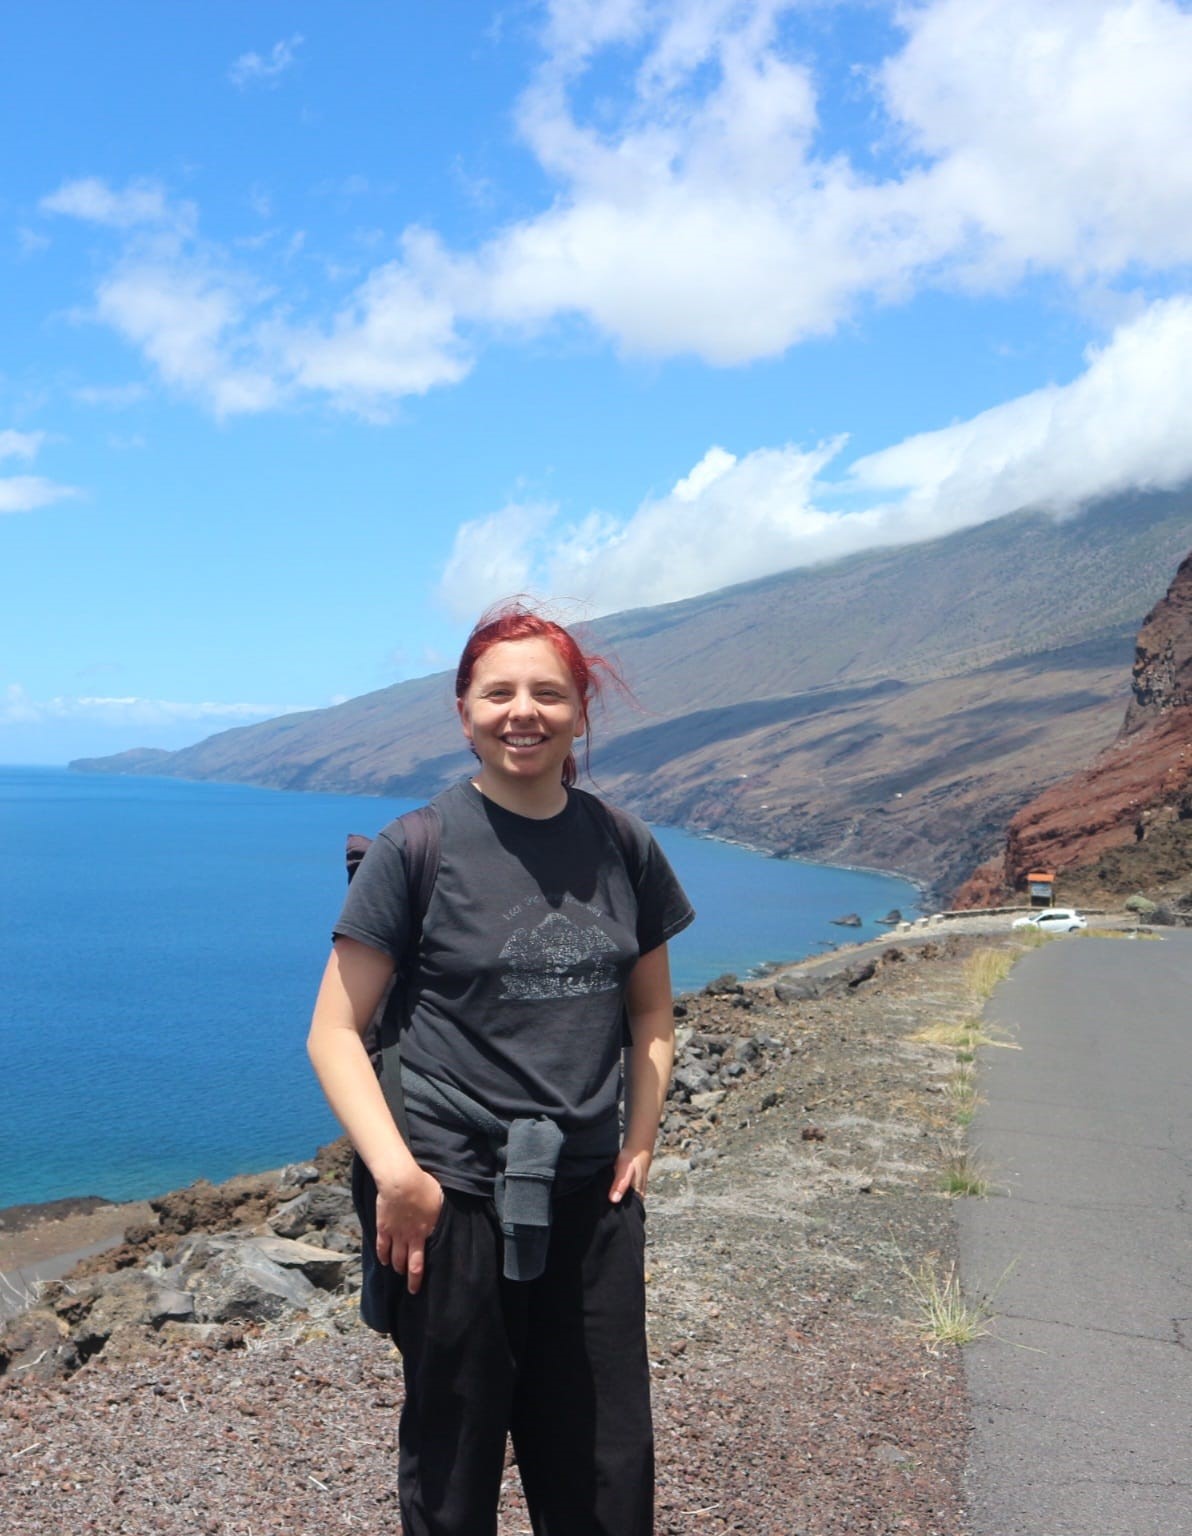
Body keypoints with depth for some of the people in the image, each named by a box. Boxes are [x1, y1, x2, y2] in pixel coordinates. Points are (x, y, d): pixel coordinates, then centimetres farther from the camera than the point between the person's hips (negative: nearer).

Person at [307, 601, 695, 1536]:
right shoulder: (418, 847, -8)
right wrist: (396, 1173, -19)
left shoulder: (625, 848, 4)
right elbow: (335, 1031, -8)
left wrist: (640, 1137, 4)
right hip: (454, 1198, -3)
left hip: (593, 1197, 4)